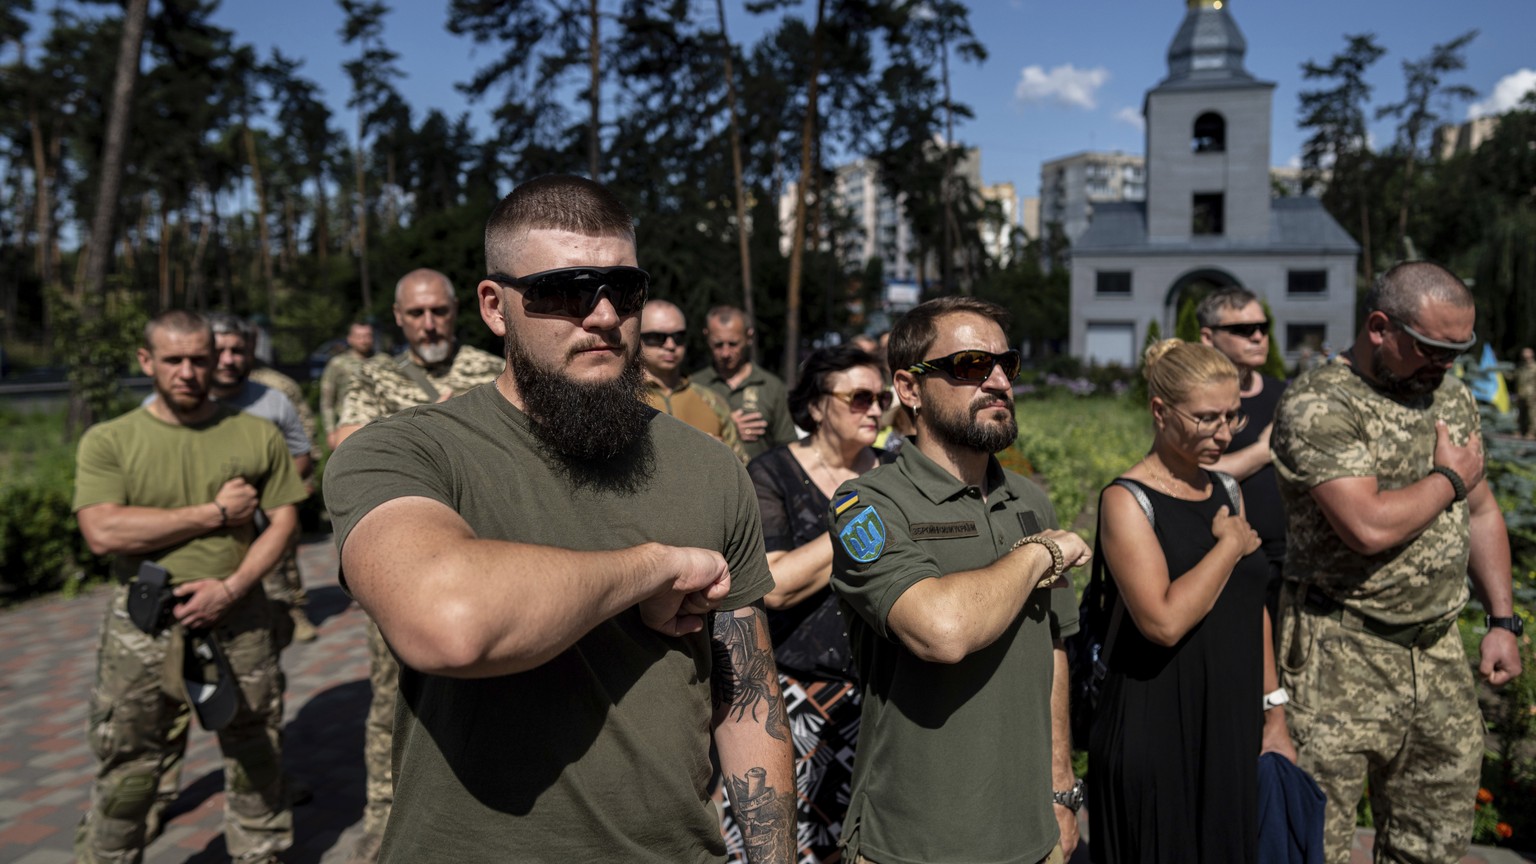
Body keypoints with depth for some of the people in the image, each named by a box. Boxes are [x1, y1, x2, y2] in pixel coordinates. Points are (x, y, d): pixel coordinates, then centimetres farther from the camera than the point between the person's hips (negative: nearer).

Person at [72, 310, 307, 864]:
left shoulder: (257, 435, 4)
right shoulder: (109, 441, 0)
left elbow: (284, 520, 2)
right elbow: (103, 532, -13)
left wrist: (230, 587, -12)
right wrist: (215, 513, -13)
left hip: (239, 622, 1)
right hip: (143, 630, -1)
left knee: (255, 762, 14)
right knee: (125, 773, 9)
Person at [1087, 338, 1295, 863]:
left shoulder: (1227, 491, 8)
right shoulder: (1127, 501, -13)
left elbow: (1252, 608, 14)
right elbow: (1164, 621, -25)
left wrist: (1273, 718, 14)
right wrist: (1231, 545, -14)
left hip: (1232, 732, 7)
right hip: (1156, 743, -6)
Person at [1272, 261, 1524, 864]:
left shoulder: (1452, 397, 11)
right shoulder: (1317, 407, -16)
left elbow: (1481, 511, 19)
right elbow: (1368, 528, -26)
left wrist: (1502, 621, 13)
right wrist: (1449, 478, -9)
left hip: (1441, 656, 7)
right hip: (1341, 657, -7)